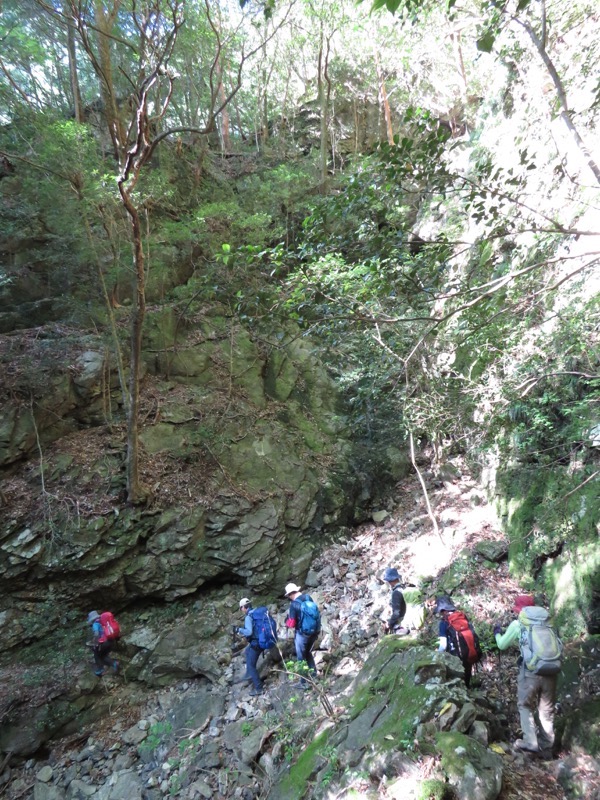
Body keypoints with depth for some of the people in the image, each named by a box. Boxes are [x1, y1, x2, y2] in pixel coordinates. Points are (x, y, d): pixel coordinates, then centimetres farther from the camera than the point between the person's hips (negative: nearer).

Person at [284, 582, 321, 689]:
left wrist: (288, 618, 5)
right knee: (308, 652, 27)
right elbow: (316, 613, 10)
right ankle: (313, 674, 34)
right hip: (315, 631, 6)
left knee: (301, 658, 10)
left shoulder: (294, 604, -18)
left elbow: (291, 624, -15)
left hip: (302, 634, -6)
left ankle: (304, 682, 16)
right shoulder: (309, 598, -1)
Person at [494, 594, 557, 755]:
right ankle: (546, 744, 24)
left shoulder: (517, 624, 2)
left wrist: (498, 633, 34)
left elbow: (502, 645, 12)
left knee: (525, 707, 13)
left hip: (531, 671, -4)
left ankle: (530, 743, 9)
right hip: (551, 670, 4)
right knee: (547, 708, 18)